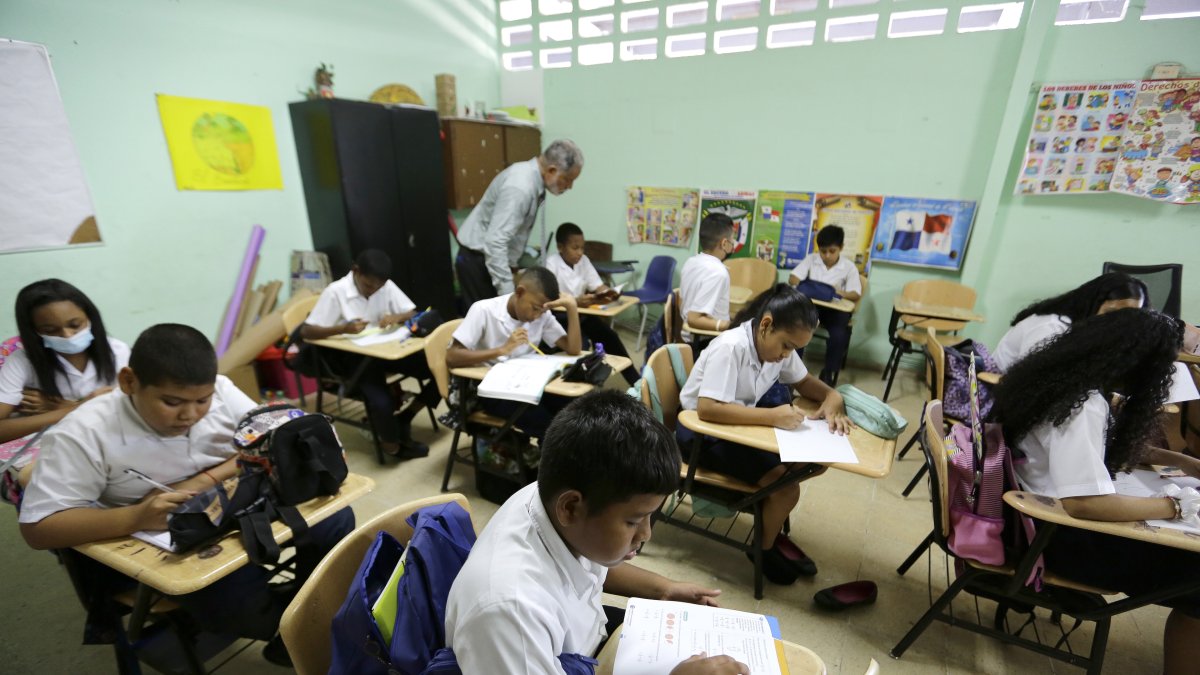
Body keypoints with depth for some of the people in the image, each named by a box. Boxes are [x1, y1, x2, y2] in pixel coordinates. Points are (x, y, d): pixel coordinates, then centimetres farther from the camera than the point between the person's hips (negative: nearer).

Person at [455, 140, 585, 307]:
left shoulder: (531, 176, 3)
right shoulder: (521, 186, -26)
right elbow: (495, 242, -32)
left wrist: (512, 265, 18)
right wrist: (508, 294, -34)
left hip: (497, 258, 9)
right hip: (479, 260, -9)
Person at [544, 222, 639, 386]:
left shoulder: (583, 261, 4)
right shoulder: (552, 263, -14)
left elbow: (598, 287, 2)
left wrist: (608, 294, -23)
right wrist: (576, 301, -41)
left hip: (582, 313, 5)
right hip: (558, 316, -5)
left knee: (609, 336, -8)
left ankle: (636, 382, 0)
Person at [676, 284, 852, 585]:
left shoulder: (778, 345, -4)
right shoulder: (730, 347, -28)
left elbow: (805, 381, 10)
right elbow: (707, 409, -35)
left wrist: (833, 397, -12)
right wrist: (772, 416, -37)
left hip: (741, 422, 8)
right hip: (703, 430, -8)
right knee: (785, 485, -20)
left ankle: (773, 532, 17)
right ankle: (765, 548, 11)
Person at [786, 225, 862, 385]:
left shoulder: (849, 267, 0)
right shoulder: (811, 259, 5)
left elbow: (856, 294, -5)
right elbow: (792, 279, -1)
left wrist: (841, 293, -28)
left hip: (835, 308, -1)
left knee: (839, 335, -28)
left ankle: (828, 372, -5)